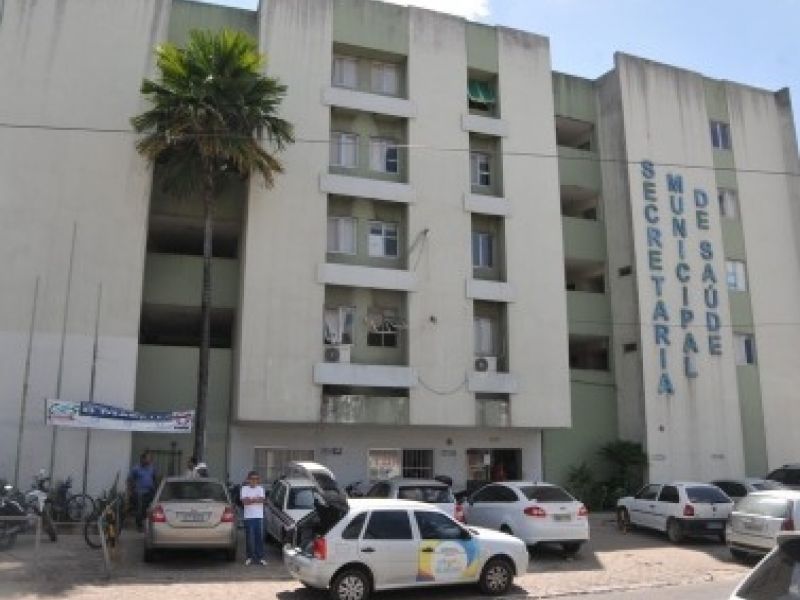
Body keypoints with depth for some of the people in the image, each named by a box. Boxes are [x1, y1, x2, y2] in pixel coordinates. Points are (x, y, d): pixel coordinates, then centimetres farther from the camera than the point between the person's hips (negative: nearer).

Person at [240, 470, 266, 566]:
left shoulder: (260, 489, 8)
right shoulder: (244, 489, 3)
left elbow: (262, 500, -8)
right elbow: (244, 501, -10)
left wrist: (250, 500, -13)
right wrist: (256, 499, -11)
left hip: (259, 517, 1)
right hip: (248, 517, -1)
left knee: (260, 537, 0)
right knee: (249, 538, 1)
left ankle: (260, 557, 5)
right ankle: (250, 557, 12)